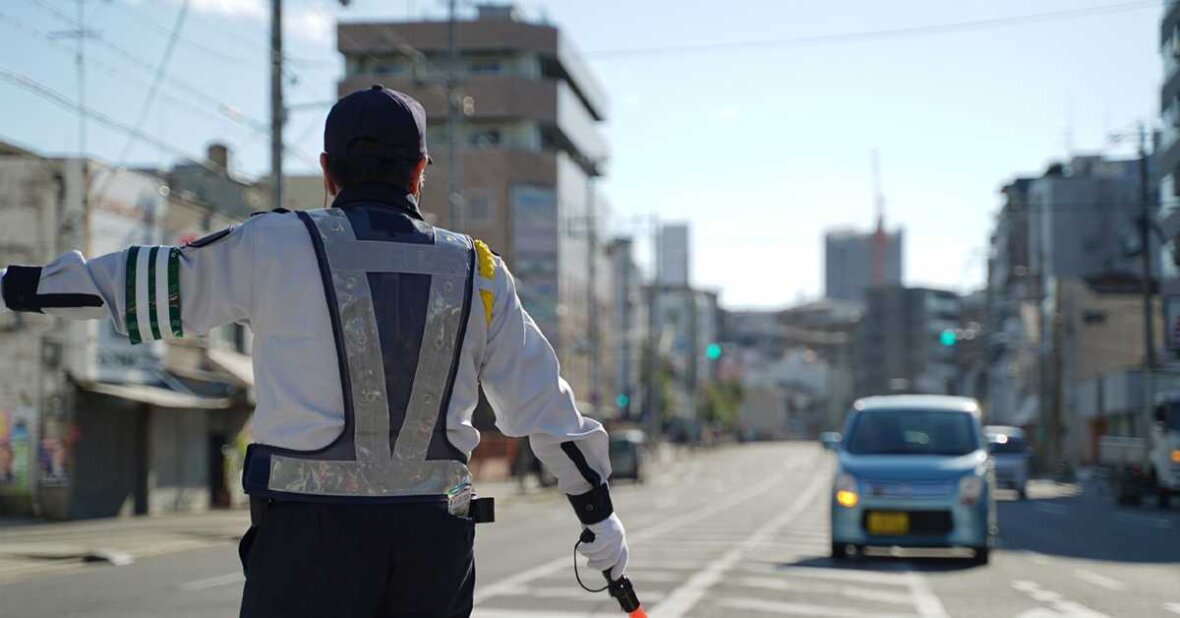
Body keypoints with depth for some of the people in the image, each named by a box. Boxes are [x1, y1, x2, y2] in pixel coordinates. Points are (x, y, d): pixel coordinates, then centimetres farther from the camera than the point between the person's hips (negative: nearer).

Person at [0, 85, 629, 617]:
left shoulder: (278, 247, -1)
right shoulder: (477, 270, 9)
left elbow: (148, 288, 2)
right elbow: (545, 405, 12)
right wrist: (599, 513, 21)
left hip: (310, 527, -3)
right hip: (436, 534, 4)